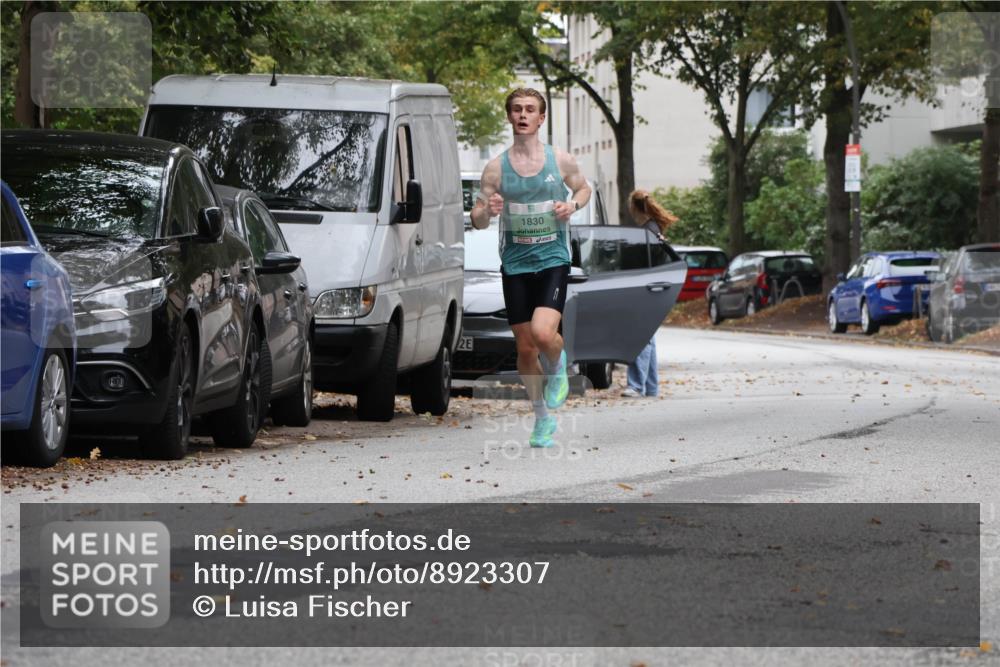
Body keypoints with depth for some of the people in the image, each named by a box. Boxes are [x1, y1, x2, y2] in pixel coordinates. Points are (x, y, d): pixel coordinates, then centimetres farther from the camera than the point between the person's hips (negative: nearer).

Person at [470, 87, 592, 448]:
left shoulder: (560, 160, 1)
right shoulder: (496, 167, 1)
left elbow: (583, 188, 19)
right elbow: (477, 220, 4)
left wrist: (573, 205, -4)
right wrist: (487, 210, -20)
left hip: (553, 260, -2)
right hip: (515, 265, 2)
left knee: (543, 333, -24)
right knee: (525, 348, 5)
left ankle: (558, 368, 11)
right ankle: (543, 417, 24)